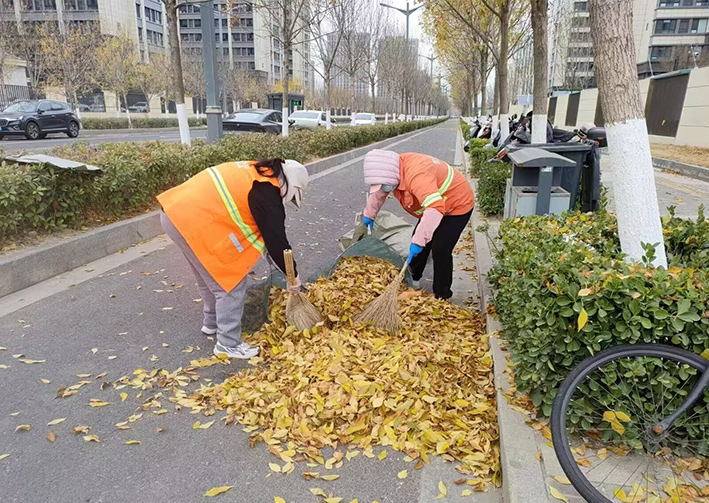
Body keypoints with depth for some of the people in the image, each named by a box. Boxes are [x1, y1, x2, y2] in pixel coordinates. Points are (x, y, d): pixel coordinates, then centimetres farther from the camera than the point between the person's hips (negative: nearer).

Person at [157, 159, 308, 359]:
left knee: (210, 279, 26)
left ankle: (212, 323, 44)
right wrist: (292, 275, -1)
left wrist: (260, 240, 33)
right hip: (194, 223, -10)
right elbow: (276, 238, -10)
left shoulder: (252, 172, 18)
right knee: (230, 283, 1)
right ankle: (229, 344, 13)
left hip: (176, 211, 10)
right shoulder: (267, 194, -11)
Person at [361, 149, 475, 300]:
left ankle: (441, 295, 1)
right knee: (418, 240, 14)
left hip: (458, 205, -9)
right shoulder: (392, 169, -10)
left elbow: (435, 209, -50)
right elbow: (379, 192, 11)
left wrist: (418, 241, -50)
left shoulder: (415, 174, -40)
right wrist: (369, 214, 21)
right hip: (433, 204, 9)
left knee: (440, 249, -14)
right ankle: (412, 278, 32)